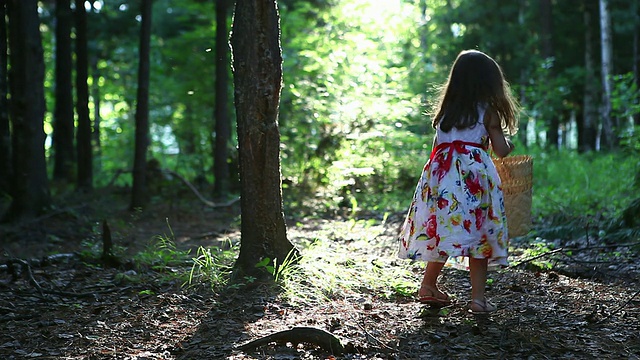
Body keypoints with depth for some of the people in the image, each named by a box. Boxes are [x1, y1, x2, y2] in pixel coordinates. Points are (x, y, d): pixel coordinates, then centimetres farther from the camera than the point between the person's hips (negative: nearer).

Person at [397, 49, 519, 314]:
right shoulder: (488, 111, 4)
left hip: (441, 172, 4)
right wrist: (508, 145, 25)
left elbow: (438, 144, 15)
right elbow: (501, 151, 3)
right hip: (474, 173, -4)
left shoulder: (446, 109, 16)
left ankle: (428, 286, 19)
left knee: (442, 231, 13)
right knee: (478, 233, 1)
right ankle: (478, 297, 1)